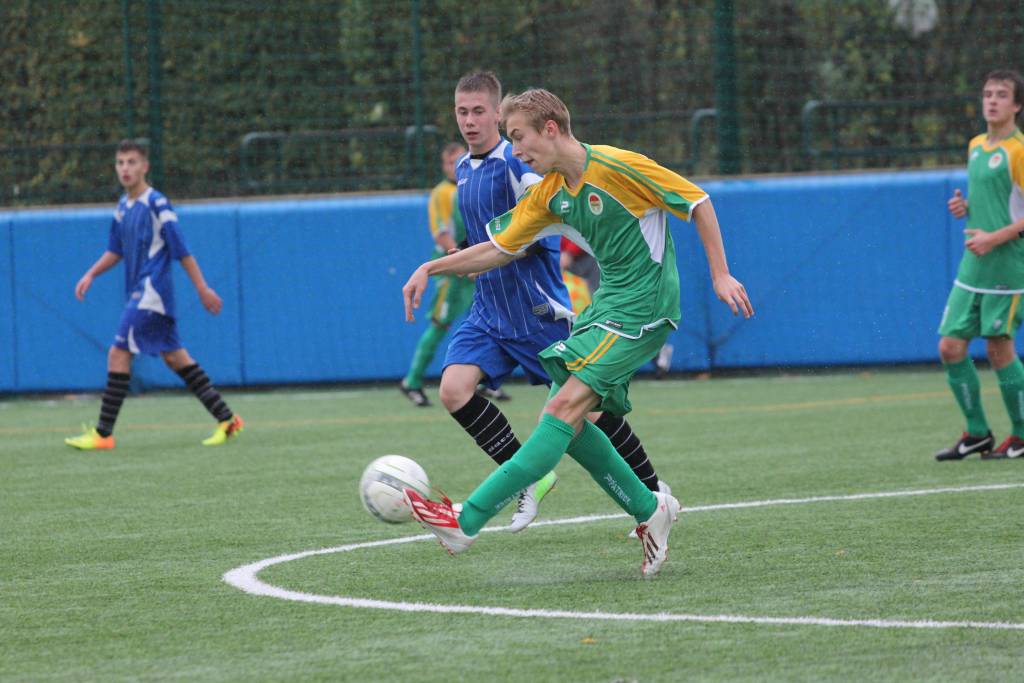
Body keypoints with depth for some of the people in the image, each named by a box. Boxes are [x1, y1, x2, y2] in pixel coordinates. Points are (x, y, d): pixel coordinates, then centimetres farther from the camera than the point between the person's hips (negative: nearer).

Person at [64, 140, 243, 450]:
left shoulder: (156, 204, -13)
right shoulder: (123, 206, 12)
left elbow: (181, 250, -13)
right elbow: (115, 250, 22)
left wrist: (203, 289, -12)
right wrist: (91, 275, 9)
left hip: (151, 292, -9)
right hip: (139, 293, 9)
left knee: (118, 353, -10)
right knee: (175, 357, 11)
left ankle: (103, 433, -8)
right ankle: (226, 419, 15)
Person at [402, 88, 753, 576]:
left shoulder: (616, 167, -14)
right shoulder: (549, 193, 8)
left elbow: (697, 202, -8)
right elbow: (501, 248, 15)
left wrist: (720, 275, -8)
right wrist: (431, 269, 7)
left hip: (643, 309, -9)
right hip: (606, 304, 9)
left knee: (565, 408, -17)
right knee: (564, 419, 1)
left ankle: (468, 521, -25)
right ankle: (649, 511, 14)